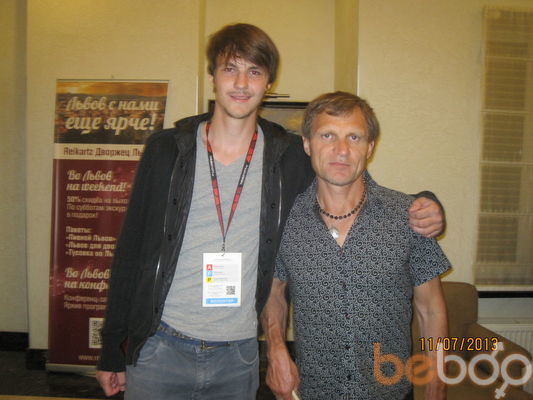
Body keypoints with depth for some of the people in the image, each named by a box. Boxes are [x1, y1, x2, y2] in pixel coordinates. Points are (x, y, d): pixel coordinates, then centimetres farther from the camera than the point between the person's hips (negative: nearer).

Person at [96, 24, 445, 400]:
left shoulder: (290, 157, -2)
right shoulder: (167, 149, -4)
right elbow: (130, 251, 0)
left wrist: (422, 211, -10)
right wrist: (112, 350, 2)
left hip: (239, 356, 1)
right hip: (158, 348, 0)